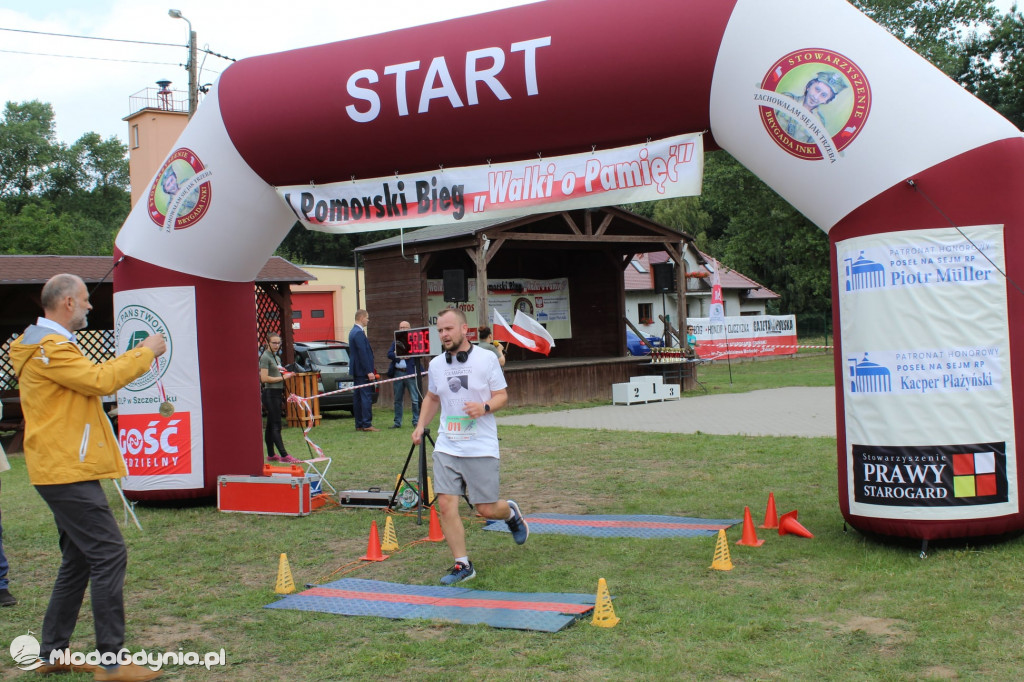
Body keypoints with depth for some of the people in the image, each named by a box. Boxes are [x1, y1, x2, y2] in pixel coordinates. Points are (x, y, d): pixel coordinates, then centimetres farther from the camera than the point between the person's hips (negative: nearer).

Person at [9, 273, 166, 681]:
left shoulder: (50, 346, 20)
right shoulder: (50, 348, -15)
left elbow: (88, 379, 21)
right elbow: (100, 381, -22)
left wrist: (132, 357, 12)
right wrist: (145, 354, -12)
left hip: (62, 470, 11)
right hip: (67, 470, -11)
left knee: (79, 560, 16)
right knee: (109, 554, -11)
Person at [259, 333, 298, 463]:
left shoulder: (274, 356, 17)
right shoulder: (265, 357, -11)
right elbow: (264, 378, -19)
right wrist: (282, 377, -15)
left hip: (277, 394, 9)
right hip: (270, 393, -9)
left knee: (271, 425, 12)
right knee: (276, 426, -11)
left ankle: (271, 454, 16)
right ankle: (284, 455, -16)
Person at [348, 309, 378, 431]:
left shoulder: (354, 332, 17)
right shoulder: (359, 333, -16)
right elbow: (363, 353, -21)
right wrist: (369, 371, -21)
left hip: (356, 371, 10)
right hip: (362, 371, -10)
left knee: (358, 398, 9)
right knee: (366, 397, -9)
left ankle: (359, 425, 12)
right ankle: (367, 424, -11)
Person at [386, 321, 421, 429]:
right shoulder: (395, 342, 16)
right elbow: (389, 354, 2)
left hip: (411, 373, -4)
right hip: (398, 373, 4)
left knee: (415, 399, -4)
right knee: (398, 400, 10)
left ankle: (416, 422, 1)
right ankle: (397, 423, 16)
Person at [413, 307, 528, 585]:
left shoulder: (486, 359, -5)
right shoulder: (436, 364, 7)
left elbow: (502, 395, -1)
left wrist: (485, 407, -21)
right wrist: (421, 425, 11)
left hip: (481, 448, -3)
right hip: (446, 447, 3)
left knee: (487, 509, 1)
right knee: (446, 505, -8)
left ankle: (511, 513, 37)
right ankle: (462, 565, 4)